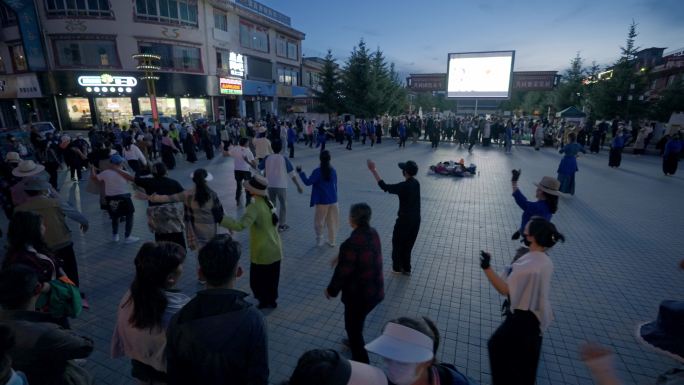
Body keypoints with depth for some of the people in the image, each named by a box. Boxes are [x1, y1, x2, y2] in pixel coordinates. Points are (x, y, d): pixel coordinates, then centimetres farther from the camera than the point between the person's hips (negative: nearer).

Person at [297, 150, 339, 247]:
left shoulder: (317, 171, -14)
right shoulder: (333, 171, 2)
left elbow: (308, 182, -17)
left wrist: (300, 172, -8)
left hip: (322, 201, -4)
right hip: (333, 201, 5)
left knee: (319, 222, 12)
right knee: (332, 222, 14)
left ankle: (319, 239, 13)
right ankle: (332, 241, 22)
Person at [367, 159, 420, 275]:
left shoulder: (404, 186, -24)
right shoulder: (415, 183, 0)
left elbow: (384, 187, -22)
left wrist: (373, 170, -19)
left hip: (404, 220, -7)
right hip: (415, 220, 7)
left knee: (397, 243, 13)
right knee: (408, 244, 19)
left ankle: (397, 268, 25)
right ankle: (406, 268, 29)